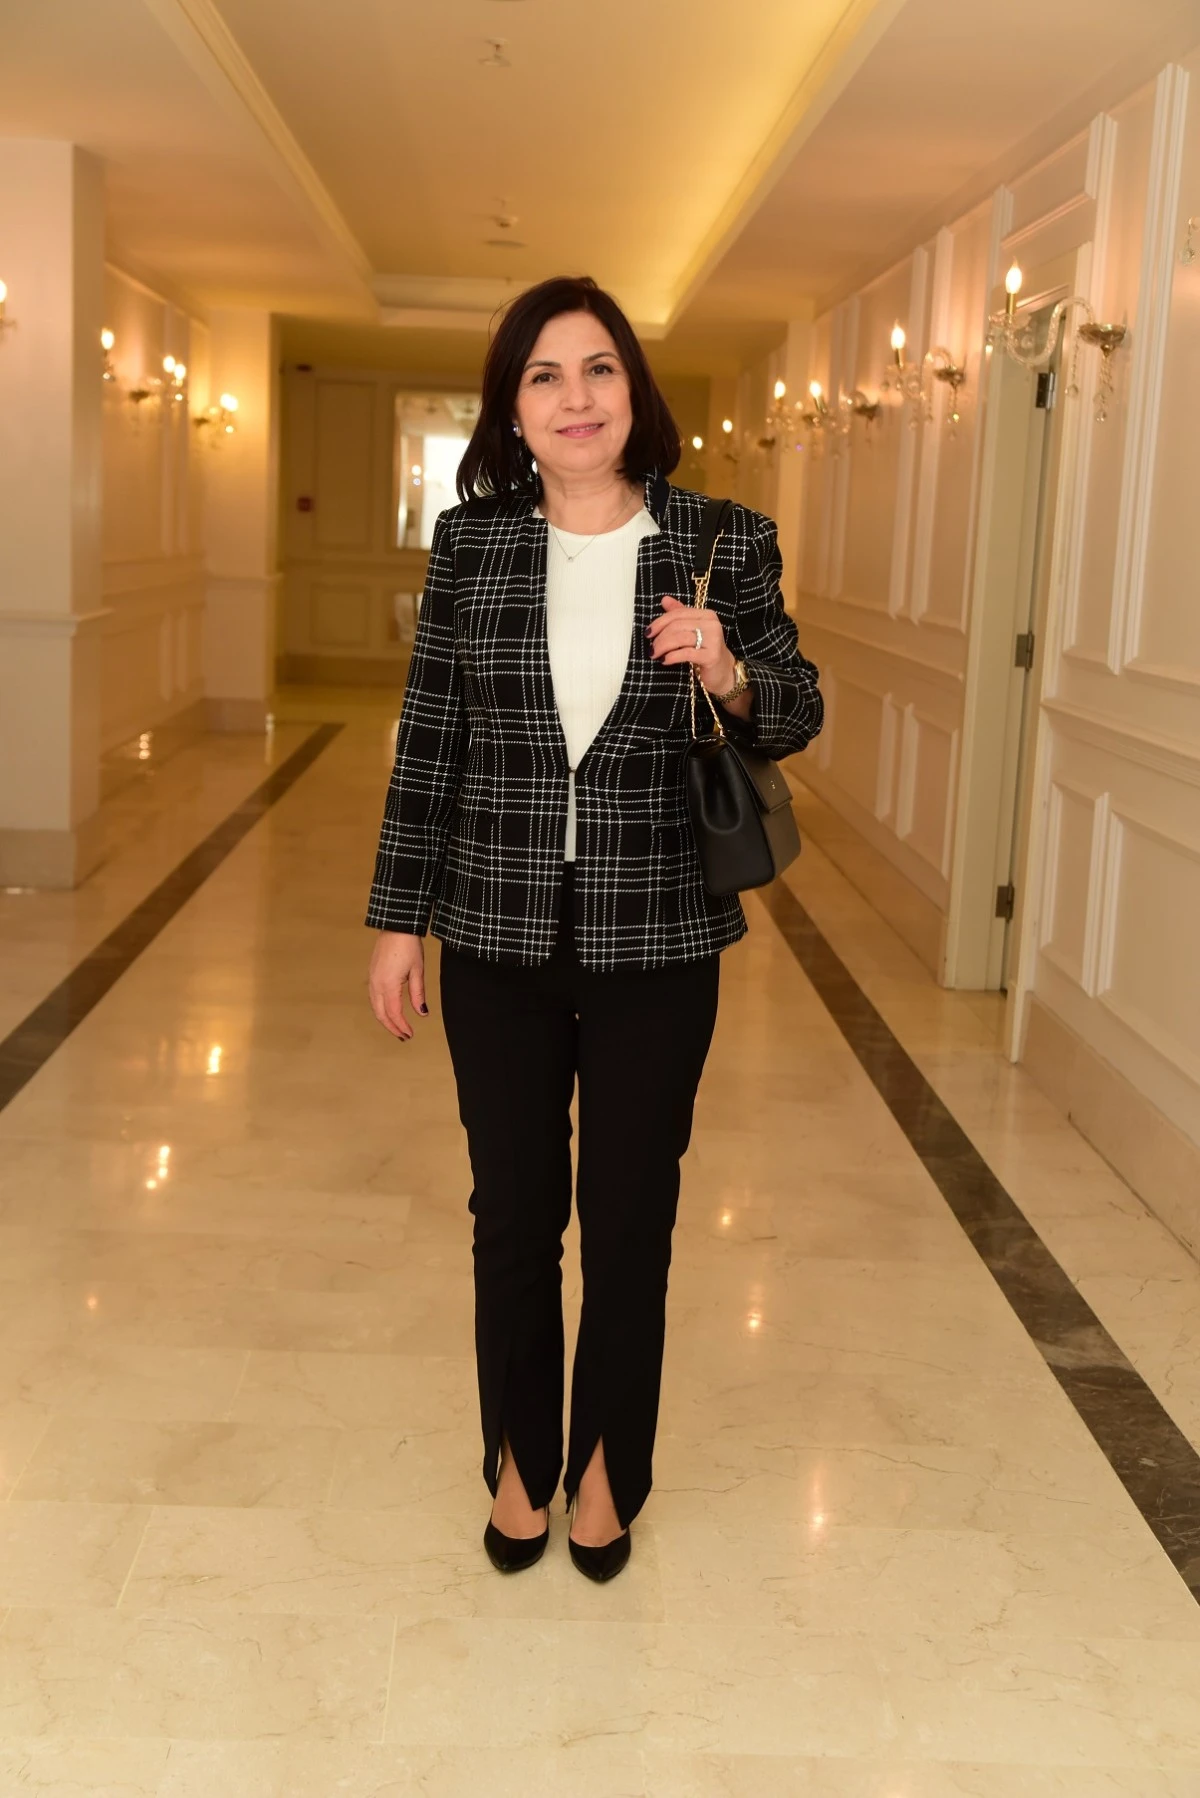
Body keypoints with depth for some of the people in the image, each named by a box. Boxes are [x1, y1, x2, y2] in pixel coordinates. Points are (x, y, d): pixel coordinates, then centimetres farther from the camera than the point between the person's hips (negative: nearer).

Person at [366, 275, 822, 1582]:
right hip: (499, 937, 1)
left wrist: (729, 675, -18)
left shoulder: (724, 543, -4)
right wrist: (399, 920, 3)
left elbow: (796, 718, 5)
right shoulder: (470, 540, -1)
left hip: (656, 944, 0)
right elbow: (428, 739, 3)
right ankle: (521, 1454, 35)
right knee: (513, 1212, 13)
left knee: (631, 1214, 12)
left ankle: (605, 1463, 34)